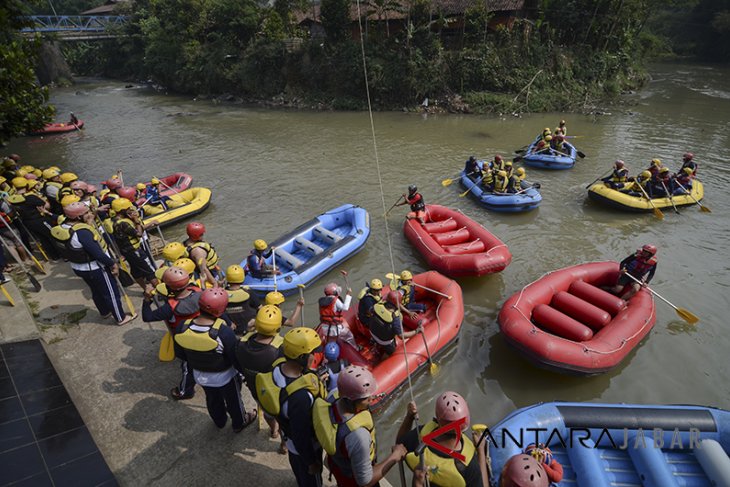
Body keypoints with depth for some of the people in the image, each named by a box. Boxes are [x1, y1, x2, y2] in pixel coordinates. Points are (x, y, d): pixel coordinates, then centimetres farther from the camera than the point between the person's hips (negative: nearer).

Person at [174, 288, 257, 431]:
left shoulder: (182, 327, -25)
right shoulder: (224, 332, -39)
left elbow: (180, 354, -7)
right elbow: (237, 360, -26)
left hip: (200, 375, 4)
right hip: (225, 376, -4)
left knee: (212, 399, 33)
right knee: (233, 400, 27)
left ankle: (219, 421, 61)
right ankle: (239, 423, 53)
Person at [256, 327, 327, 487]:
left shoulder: (278, 367, -23)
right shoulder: (300, 397, -46)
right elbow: (302, 435, -31)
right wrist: (311, 461, -15)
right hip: (305, 443, -8)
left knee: (297, 466, 38)